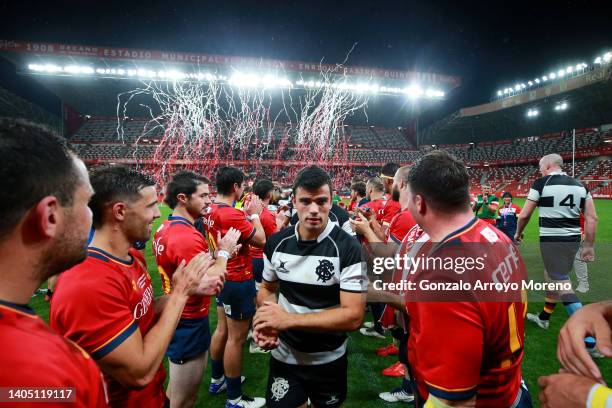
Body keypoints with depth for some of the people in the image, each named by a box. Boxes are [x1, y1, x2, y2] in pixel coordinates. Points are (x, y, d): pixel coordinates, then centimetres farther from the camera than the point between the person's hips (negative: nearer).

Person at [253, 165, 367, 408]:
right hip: (283, 355, 2)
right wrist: (266, 322, -15)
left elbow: (353, 316, -24)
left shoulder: (348, 249, -21)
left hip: (329, 360, -1)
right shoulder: (276, 243, -6)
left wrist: (288, 319, -30)